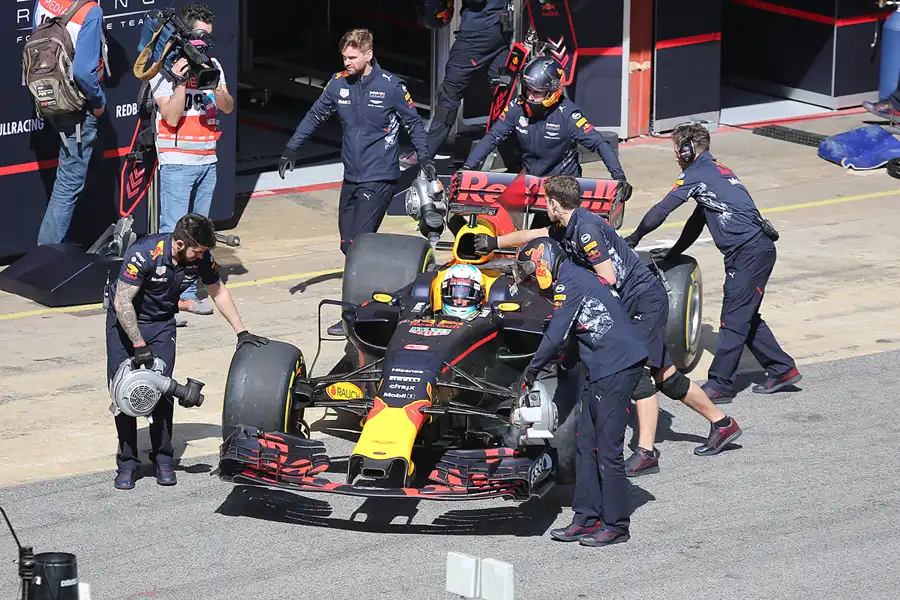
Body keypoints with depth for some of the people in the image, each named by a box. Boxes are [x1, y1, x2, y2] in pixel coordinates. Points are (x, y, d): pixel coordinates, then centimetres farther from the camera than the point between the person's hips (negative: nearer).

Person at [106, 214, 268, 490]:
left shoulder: (200, 257, -15)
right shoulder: (145, 254, -31)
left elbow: (218, 292, 2)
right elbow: (122, 302, -28)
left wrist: (241, 333, -1)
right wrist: (139, 346, -28)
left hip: (161, 322, 3)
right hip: (125, 318, -3)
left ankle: (163, 457, 5)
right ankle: (128, 463, 0)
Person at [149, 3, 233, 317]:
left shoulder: (212, 65, 11)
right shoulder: (164, 68, -7)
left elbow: (228, 108, 6)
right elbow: (172, 117, -12)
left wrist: (217, 88, -14)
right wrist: (180, 81, -21)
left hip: (207, 160, 6)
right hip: (177, 162, -6)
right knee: (173, 232, -11)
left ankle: (187, 294, 14)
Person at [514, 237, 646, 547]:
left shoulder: (569, 283, -10)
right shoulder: (576, 278, 20)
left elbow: (555, 338, -12)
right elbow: (563, 334, 24)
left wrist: (531, 370, 2)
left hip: (616, 367, -10)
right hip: (601, 370, 10)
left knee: (607, 449, -6)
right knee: (586, 446, 10)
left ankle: (616, 525, -2)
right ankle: (587, 518, 13)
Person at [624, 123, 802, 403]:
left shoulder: (697, 175, -6)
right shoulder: (716, 170, 23)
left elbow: (661, 210, -5)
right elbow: (698, 220, 29)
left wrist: (634, 238, 8)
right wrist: (670, 255, 30)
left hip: (748, 252, -10)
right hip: (760, 248, 10)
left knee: (734, 319, -6)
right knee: (745, 317, 17)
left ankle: (720, 385, -4)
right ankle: (782, 369, 22)